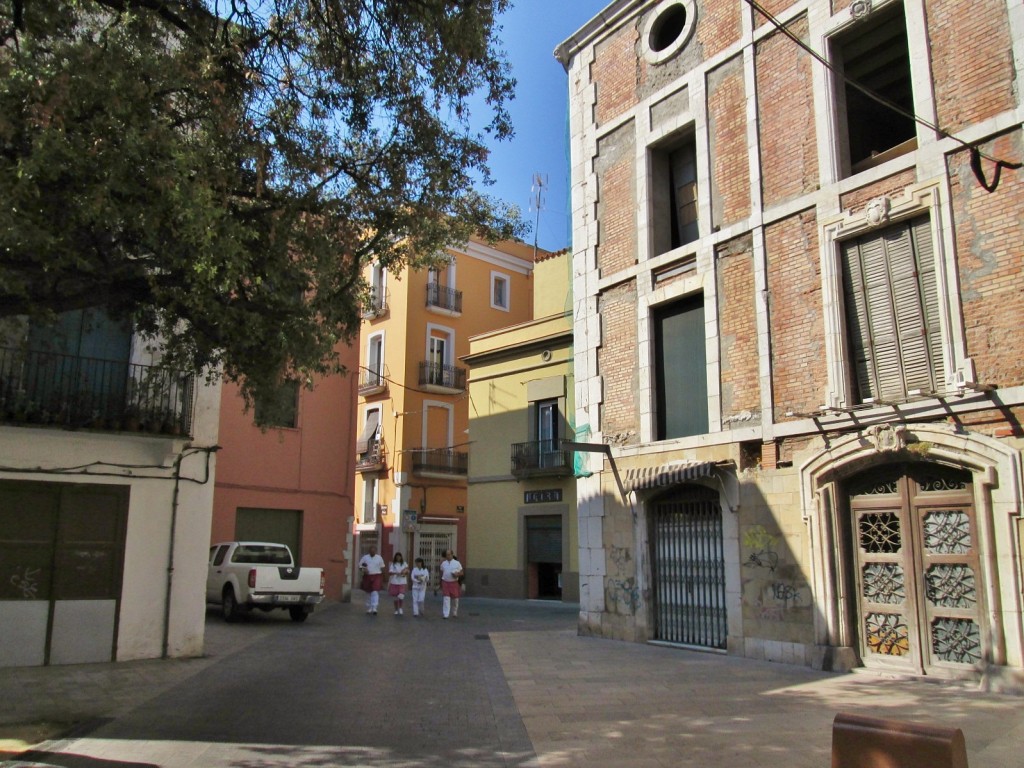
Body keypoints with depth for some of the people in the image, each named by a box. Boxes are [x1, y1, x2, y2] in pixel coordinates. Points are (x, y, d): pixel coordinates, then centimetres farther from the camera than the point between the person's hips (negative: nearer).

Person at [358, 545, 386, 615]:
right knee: (368, 593, 9)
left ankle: (374, 608, -20)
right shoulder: (365, 557, 3)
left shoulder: (379, 558, 4)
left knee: (375, 592, -16)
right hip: (367, 576, 2)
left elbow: (382, 568, 12)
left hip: (376, 576, -2)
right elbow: (360, 566, 6)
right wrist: (363, 570, -16)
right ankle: (369, 608, 23)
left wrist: (381, 579, 10)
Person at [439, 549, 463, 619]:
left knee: (455, 599, 8)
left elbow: (461, 573, 5)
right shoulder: (443, 563, 6)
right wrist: (441, 584, 16)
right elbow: (441, 573, 14)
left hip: (454, 583, 0)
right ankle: (445, 615, -13)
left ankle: (454, 613, 28)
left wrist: (457, 574, -16)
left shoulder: (457, 563, 1)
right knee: (446, 598, -10)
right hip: (445, 583, 0)